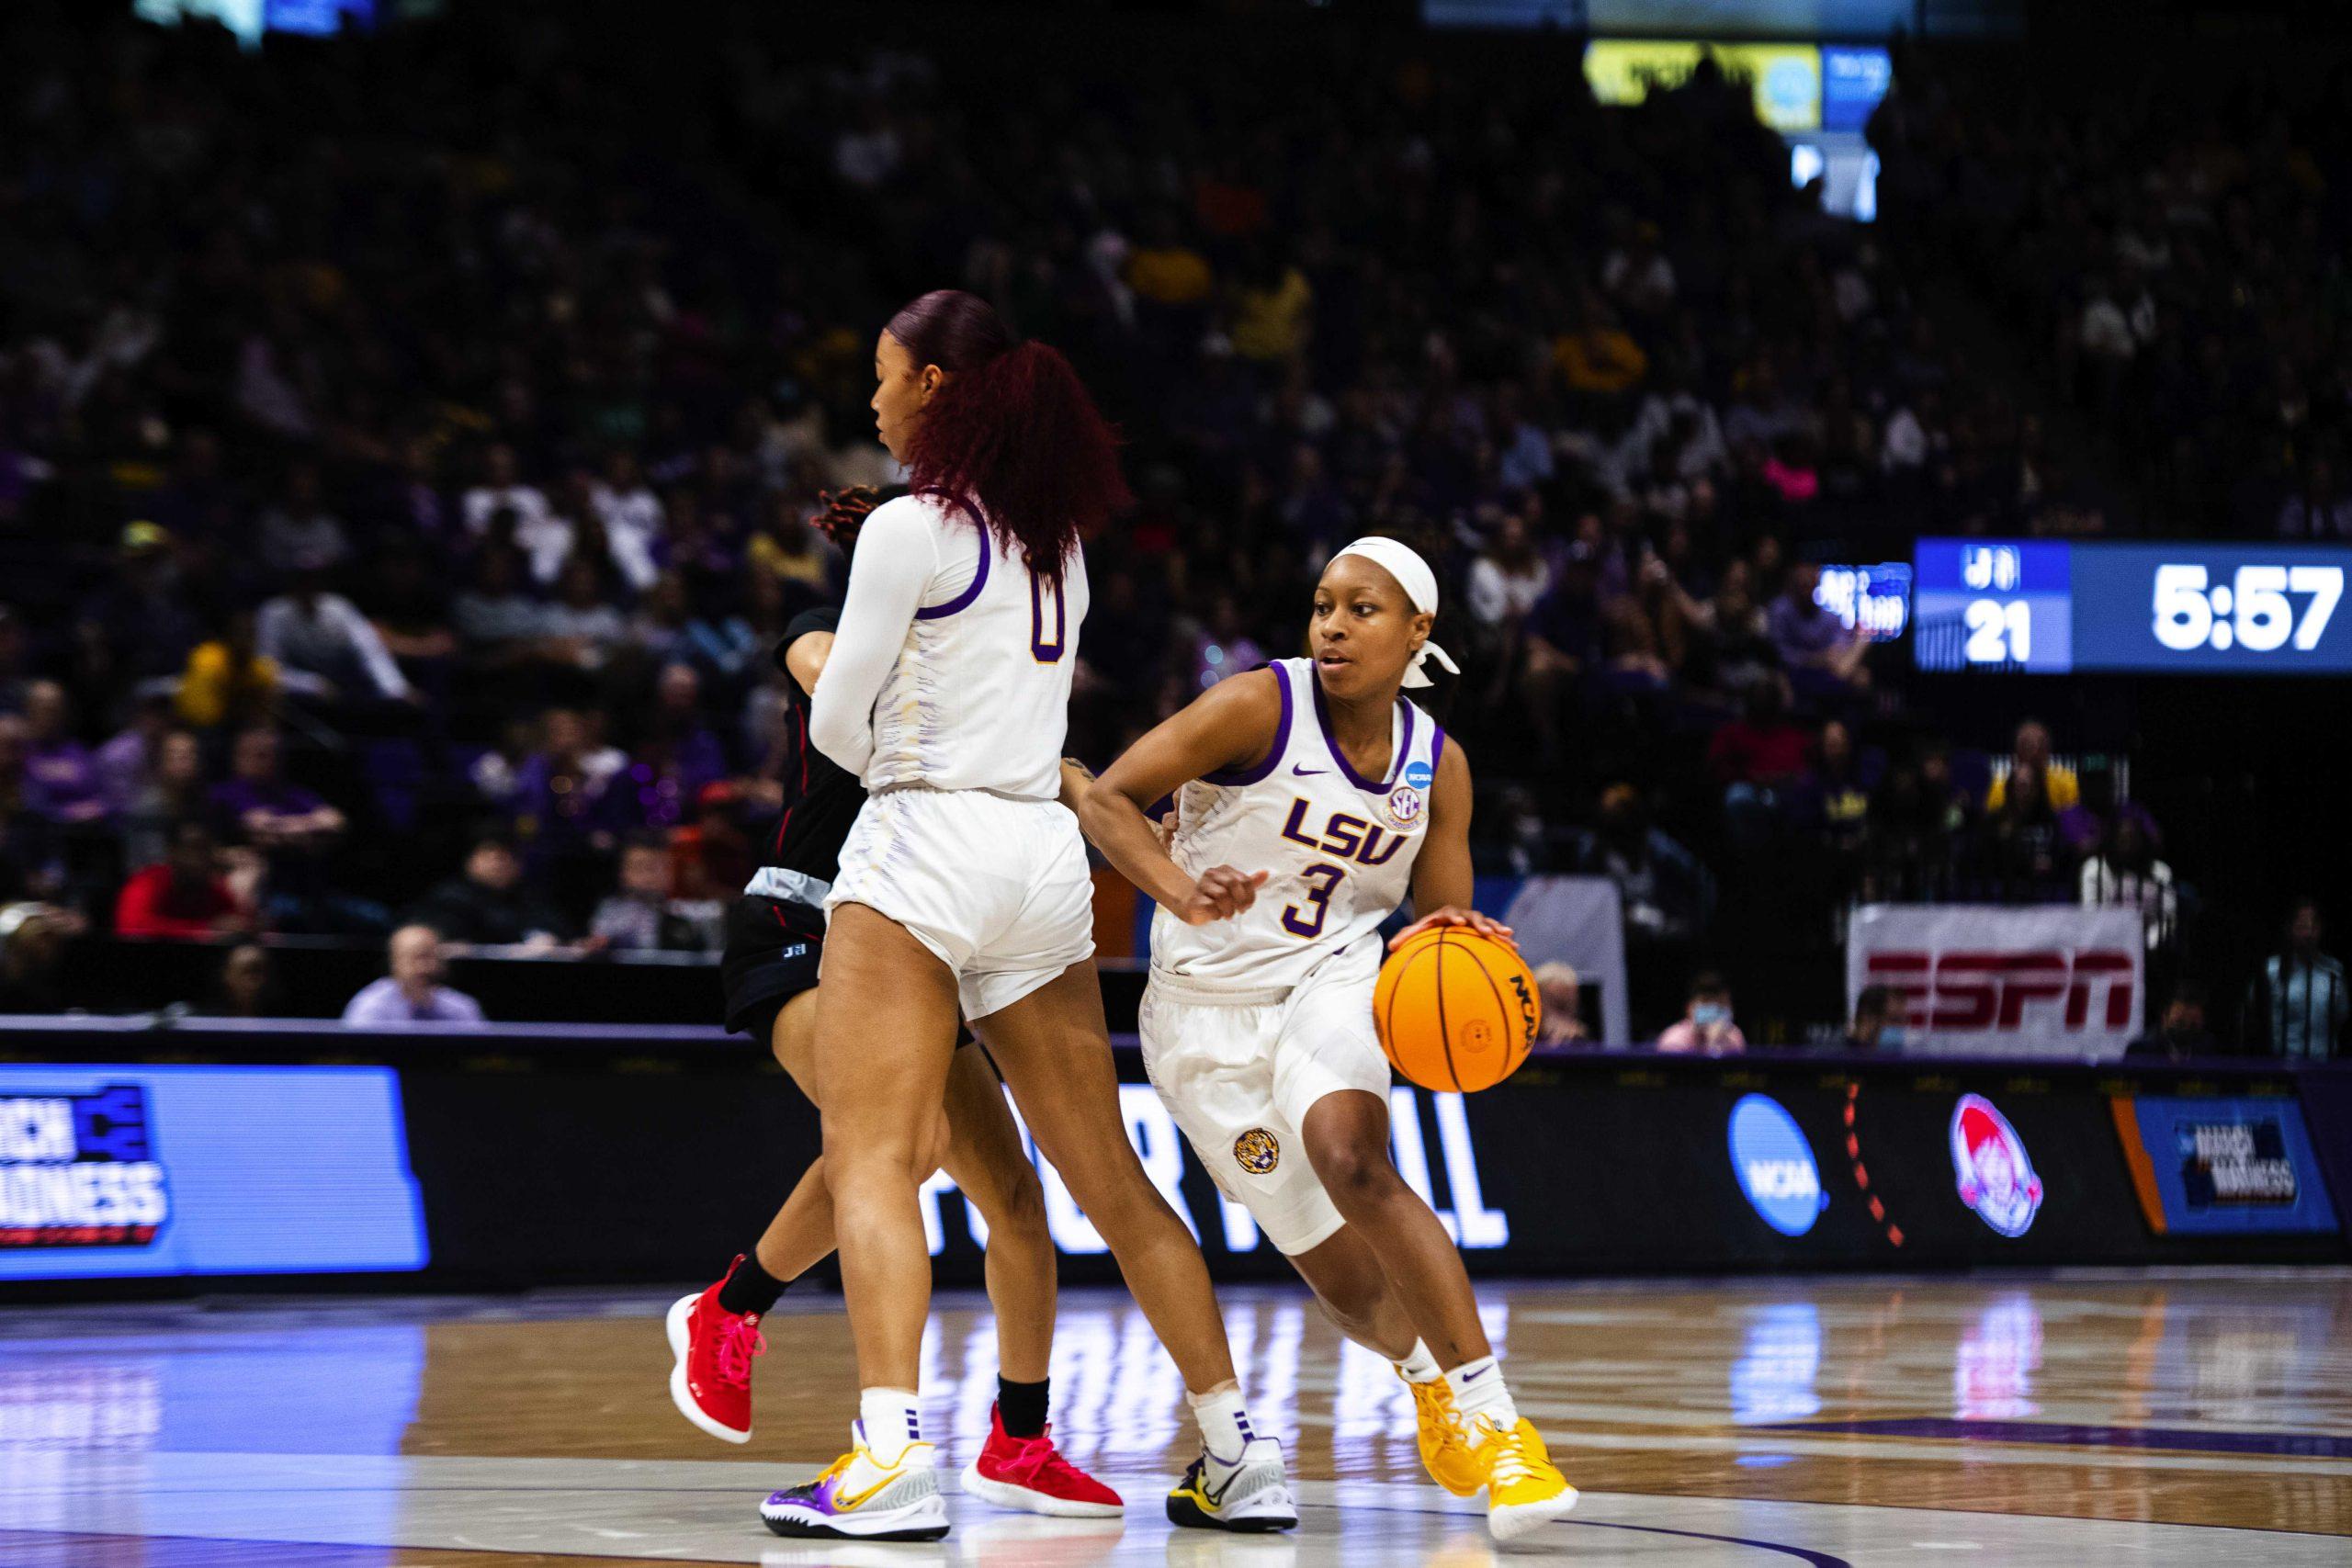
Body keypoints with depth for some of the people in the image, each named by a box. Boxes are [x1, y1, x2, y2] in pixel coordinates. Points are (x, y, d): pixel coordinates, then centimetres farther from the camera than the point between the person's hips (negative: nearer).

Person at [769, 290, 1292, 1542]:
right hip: (1045, 855, 7)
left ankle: (892, 1453, -26)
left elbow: (841, 725, -4)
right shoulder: (1057, 540, 15)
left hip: (925, 838, -7)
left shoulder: (910, 528, -7)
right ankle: (1239, 1453, 14)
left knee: (869, 1158, -11)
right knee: (1108, 1174, 12)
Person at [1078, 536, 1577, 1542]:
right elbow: (1107, 800, -18)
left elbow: (1440, 923, 6)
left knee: (1349, 1156, -33)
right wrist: (1182, 895, -35)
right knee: (1346, 1279, 1)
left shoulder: (1438, 767, 0)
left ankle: (1491, 1419, -33)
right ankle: (1434, 1381, 37)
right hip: (1206, 1013, -1)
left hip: (1331, 980, 1)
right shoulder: (1259, 707, -14)